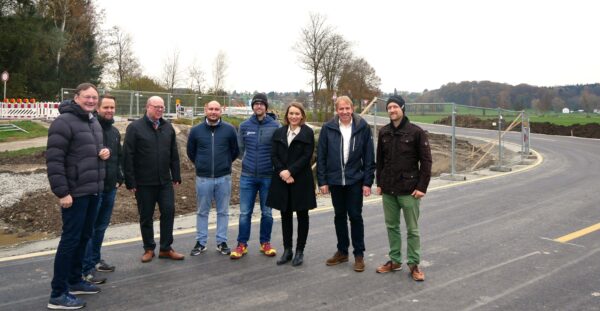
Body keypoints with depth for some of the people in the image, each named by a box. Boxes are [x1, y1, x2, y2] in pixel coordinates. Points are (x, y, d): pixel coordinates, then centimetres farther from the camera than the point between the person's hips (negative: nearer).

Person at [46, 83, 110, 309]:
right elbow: (54, 159, -18)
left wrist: (103, 153, 3)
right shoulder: (64, 122, -13)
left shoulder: (94, 123, 15)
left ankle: (74, 281, 29)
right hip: (75, 193, -8)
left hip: (93, 191, 9)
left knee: (84, 237, 15)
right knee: (70, 240, -5)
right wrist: (62, 192, -21)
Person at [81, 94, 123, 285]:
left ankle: (96, 260, 30)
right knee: (89, 227, -2)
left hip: (110, 187, 8)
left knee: (102, 226, 17)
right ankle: (87, 269, 3)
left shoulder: (115, 131, 14)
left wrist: (119, 178, 16)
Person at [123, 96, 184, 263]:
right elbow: (127, 156, -9)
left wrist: (176, 176, 7)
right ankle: (149, 249, 22)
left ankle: (166, 248, 15)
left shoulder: (168, 127, 8)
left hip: (165, 181, 4)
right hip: (144, 183, -3)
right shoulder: (135, 127, -6)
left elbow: (174, 154, 11)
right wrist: (130, 181, -12)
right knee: (146, 216, 8)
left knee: (168, 212, 1)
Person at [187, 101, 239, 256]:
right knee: (202, 212, 9)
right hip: (203, 178, 1)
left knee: (223, 211, 8)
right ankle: (200, 242, 20)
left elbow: (235, 150, 8)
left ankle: (222, 242, 19)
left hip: (223, 178, 0)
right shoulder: (196, 130, -1)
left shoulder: (229, 129, -3)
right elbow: (190, 152, 12)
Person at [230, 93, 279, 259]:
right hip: (248, 176, 1)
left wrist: (274, 165, -5)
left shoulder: (275, 126, -5)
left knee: (267, 213, 10)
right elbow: (240, 148, 13)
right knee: (245, 212, 4)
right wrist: (249, 160, 8)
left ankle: (265, 243, 24)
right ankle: (242, 244, 15)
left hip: (268, 176, -1)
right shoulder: (244, 126, 3)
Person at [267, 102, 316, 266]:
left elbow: (307, 157, -10)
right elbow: (274, 155, 3)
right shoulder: (279, 133, 10)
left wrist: (290, 171, -17)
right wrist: (282, 172, -12)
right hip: (282, 179, 4)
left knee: (302, 215, 6)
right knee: (285, 215, 9)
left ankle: (300, 251, 16)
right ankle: (287, 250, 20)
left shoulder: (308, 133, -2)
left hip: (301, 180, -3)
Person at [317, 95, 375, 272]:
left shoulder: (363, 127, -5)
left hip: (355, 180, -2)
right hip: (335, 180, 2)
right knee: (339, 216, 13)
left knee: (355, 216, 3)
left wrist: (368, 182, -7)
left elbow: (369, 157, -4)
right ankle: (342, 251, 27)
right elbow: (321, 156, 0)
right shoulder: (328, 128, -3)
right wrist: (322, 181, -3)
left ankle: (359, 255, 16)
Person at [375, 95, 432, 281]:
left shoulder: (416, 132, -8)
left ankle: (414, 264, 16)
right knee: (392, 226, 13)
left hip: (409, 190, -4)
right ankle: (395, 260, 25)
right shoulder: (384, 132, 5)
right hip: (388, 190, 5)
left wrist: (422, 187, -12)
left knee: (412, 229, 4)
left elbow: (426, 161, -8)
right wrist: (379, 183, 8)